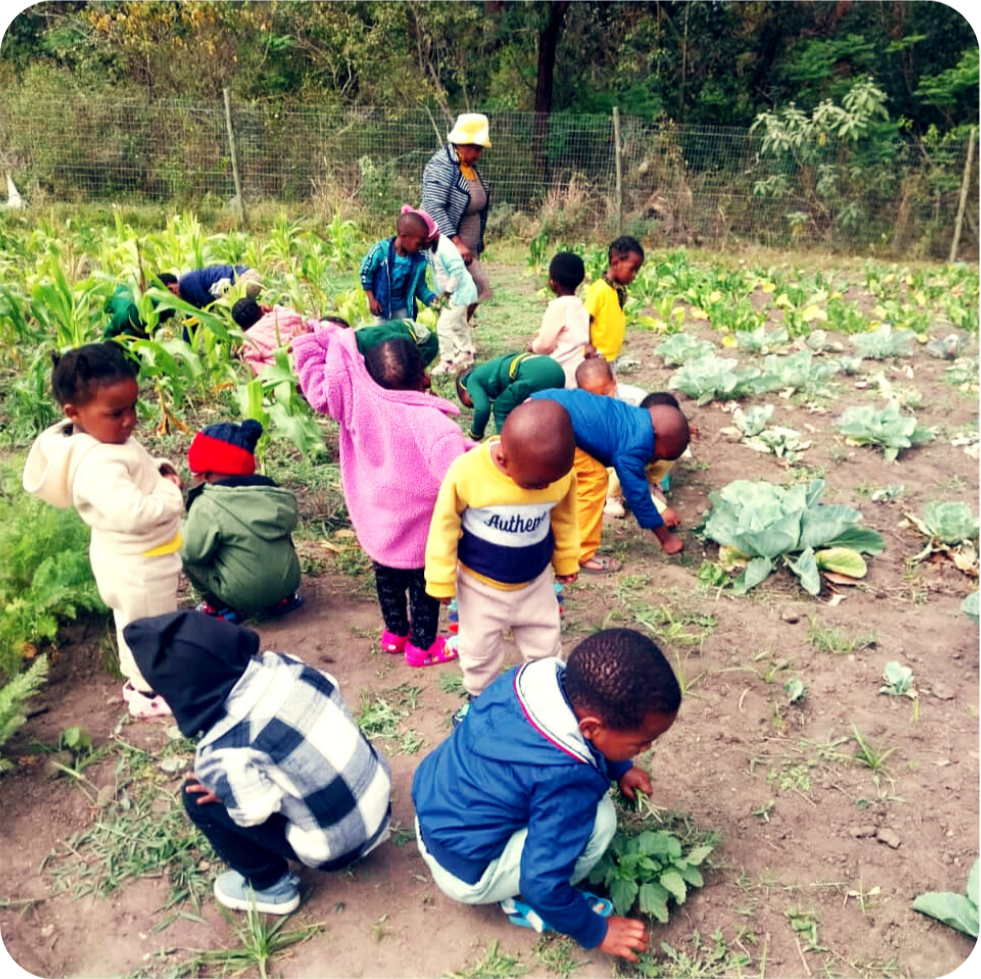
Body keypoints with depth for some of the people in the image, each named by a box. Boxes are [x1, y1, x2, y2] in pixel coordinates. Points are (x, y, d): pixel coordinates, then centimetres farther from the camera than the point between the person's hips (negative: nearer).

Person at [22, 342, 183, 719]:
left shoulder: (108, 437, -3)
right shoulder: (97, 464, -35)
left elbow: (140, 466, 14)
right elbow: (132, 513, -45)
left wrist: (161, 468, -6)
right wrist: (171, 494, -29)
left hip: (134, 558, 10)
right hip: (137, 566, -10)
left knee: (135, 624, 28)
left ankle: (139, 679, 49)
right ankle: (149, 693, 32)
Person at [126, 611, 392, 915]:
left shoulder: (226, 749, -25)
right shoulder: (281, 665, -9)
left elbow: (257, 811, -23)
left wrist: (229, 790, -1)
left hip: (339, 845, -6)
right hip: (379, 794, 7)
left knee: (197, 797, -1)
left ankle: (272, 887, 15)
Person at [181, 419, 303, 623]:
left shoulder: (207, 506, -16)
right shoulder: (275, 494, -1)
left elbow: (192, 551, -15)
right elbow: (291, 521, 10)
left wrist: (179, 531, 6)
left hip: (242, 596, -5)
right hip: (288, 583, 5)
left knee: (184, 555, 7)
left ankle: (219, 607, 10)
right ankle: (283, 599, 23)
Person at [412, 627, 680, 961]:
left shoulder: (542, 675, -13)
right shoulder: (569, 779, -33)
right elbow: (542, 883, -25)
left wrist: (619, 768, 12)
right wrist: (596, 932, -8)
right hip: (463, 872, -7)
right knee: (599, 818, -19)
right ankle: (523, 902, 3)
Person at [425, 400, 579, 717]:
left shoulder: (561, 473, -23)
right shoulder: (467, 471, -31)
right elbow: (445, 525, -15)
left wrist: (566, 560, 13)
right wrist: (441, 580, -7)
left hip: (535, 581, 2)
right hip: (480, 584, -1)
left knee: (546, 649, 19)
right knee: (479, 651, 20)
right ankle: (479, 697, 49)